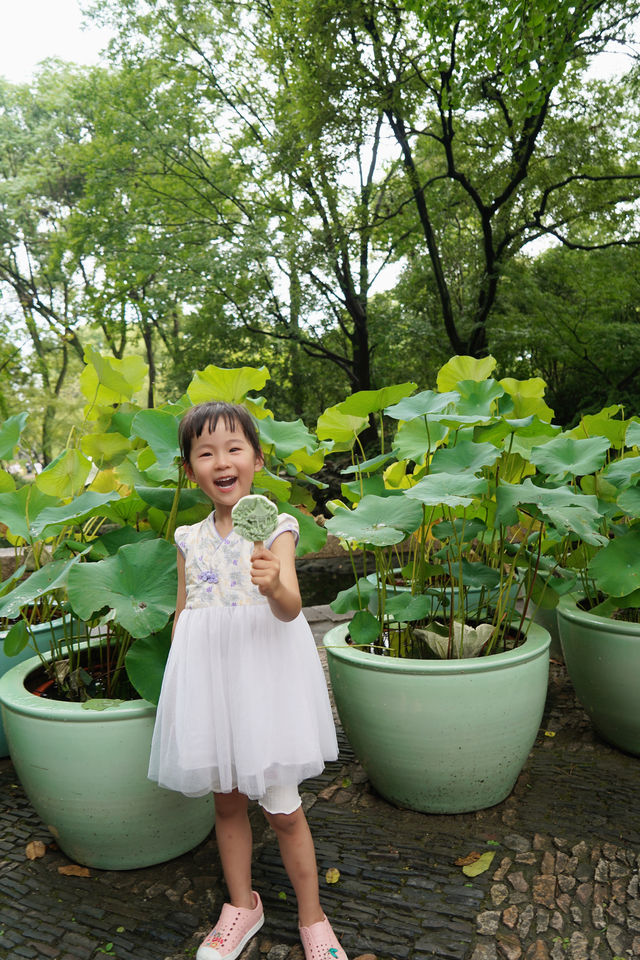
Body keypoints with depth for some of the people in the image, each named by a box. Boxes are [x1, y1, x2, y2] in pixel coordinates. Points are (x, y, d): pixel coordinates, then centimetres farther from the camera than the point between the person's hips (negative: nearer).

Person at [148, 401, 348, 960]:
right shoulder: (191, 540, 3)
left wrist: (274, 586, -44)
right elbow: (183, 615, 12)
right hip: (207, 678, 4)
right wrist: (182, 684, 9)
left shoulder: (276, 528, -9)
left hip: (263, 675, -4)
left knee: (282, 809, 6)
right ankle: (242, 905, 42)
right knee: (227, 801, 18)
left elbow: (290, 609, -22)